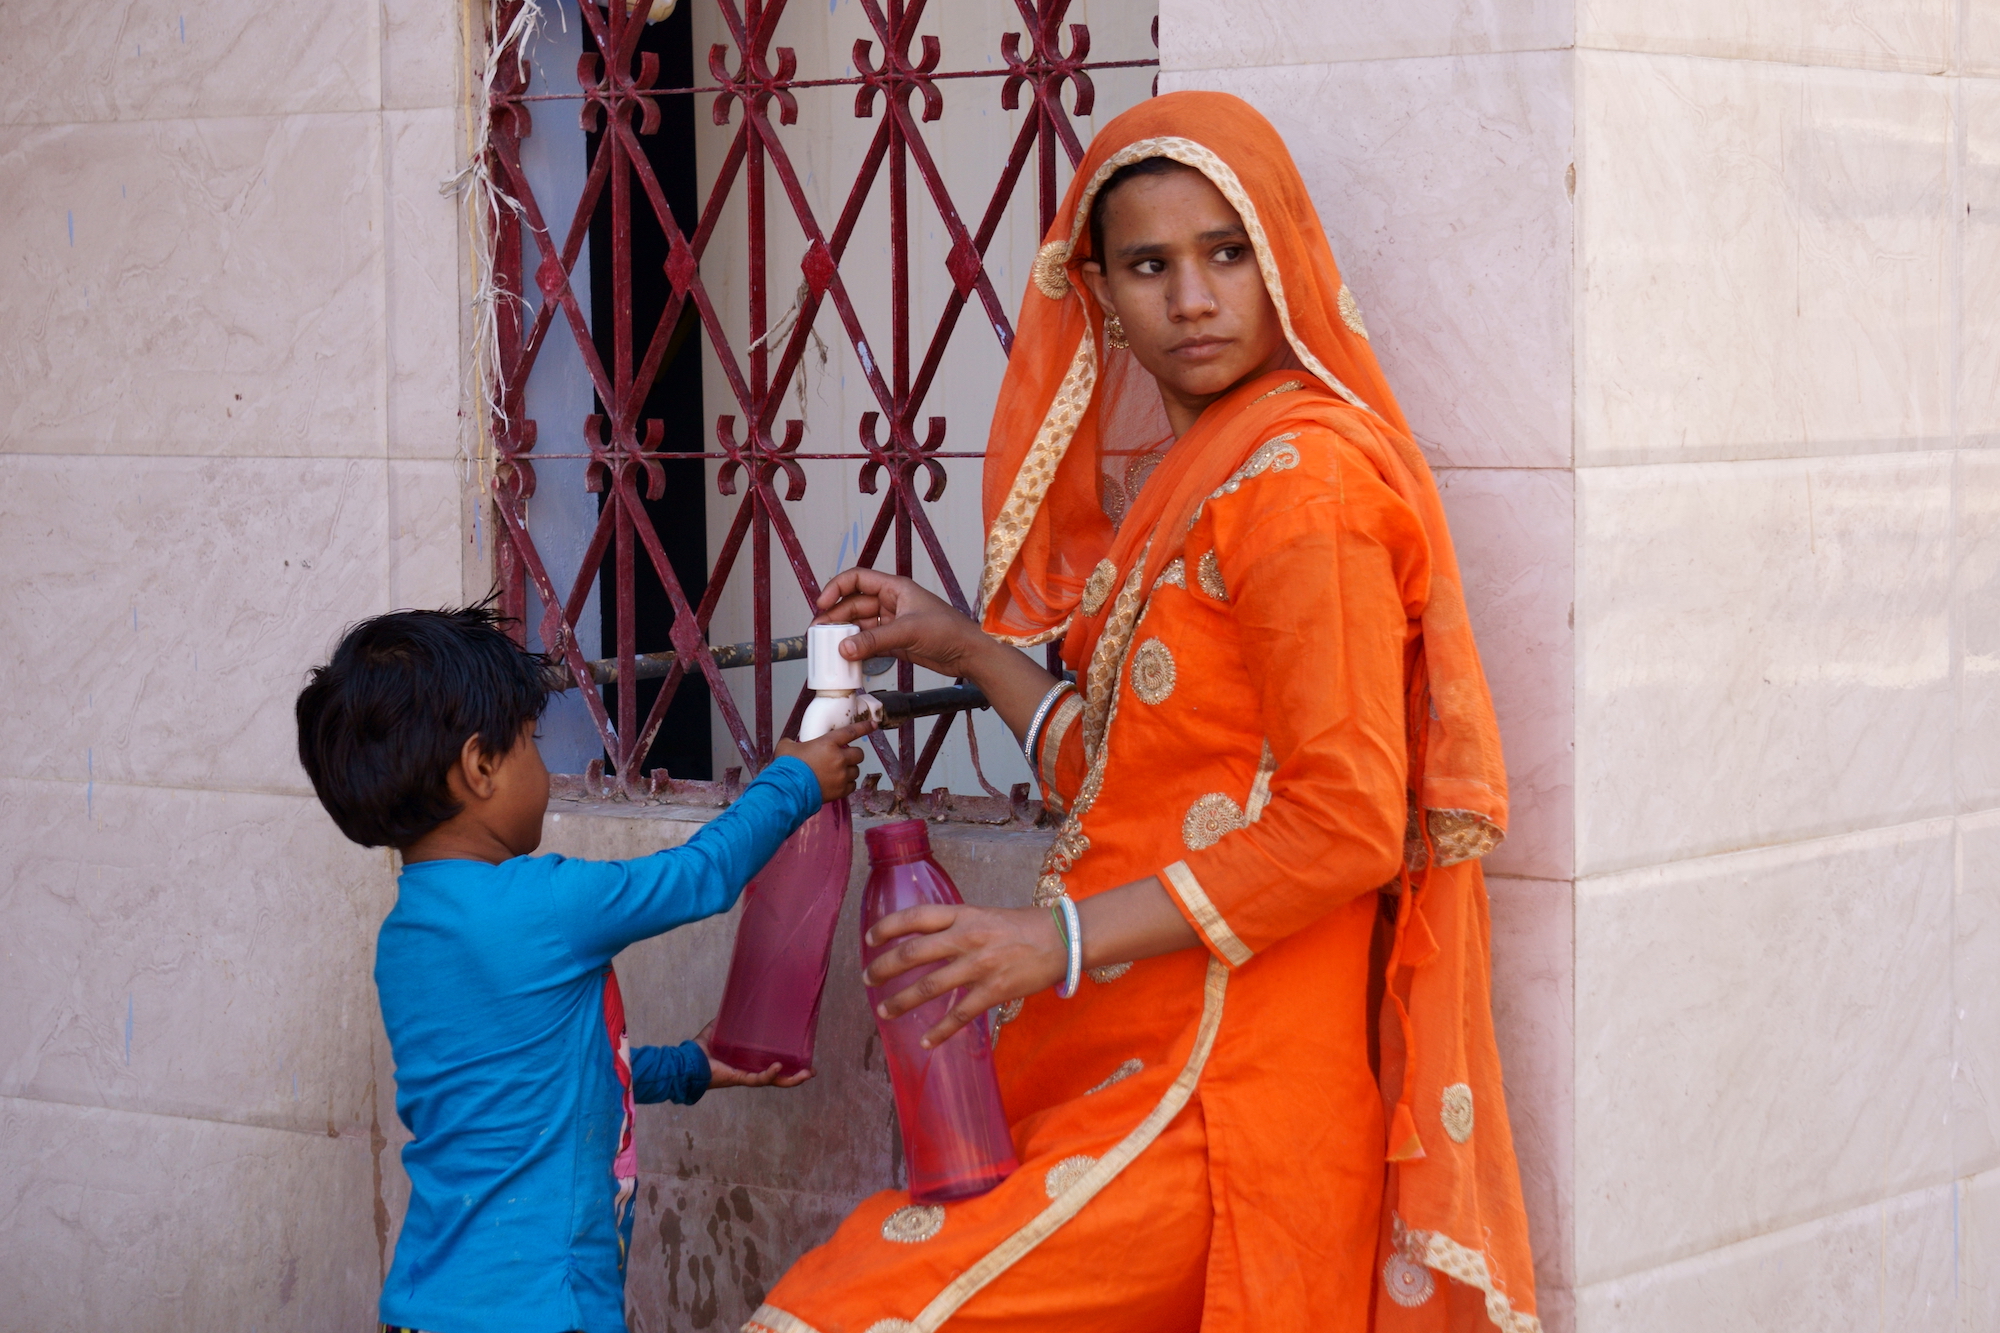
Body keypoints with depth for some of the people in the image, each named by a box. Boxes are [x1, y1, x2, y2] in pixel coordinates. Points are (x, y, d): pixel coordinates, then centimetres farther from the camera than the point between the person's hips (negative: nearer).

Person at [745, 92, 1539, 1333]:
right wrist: (962, 646, 21)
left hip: (1215, 1097, -9)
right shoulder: (1180, 483, 16)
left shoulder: (1301, 477, -13)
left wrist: (1064, 939, -15)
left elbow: (1348, 823, -18)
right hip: (1121, 1069, 9)